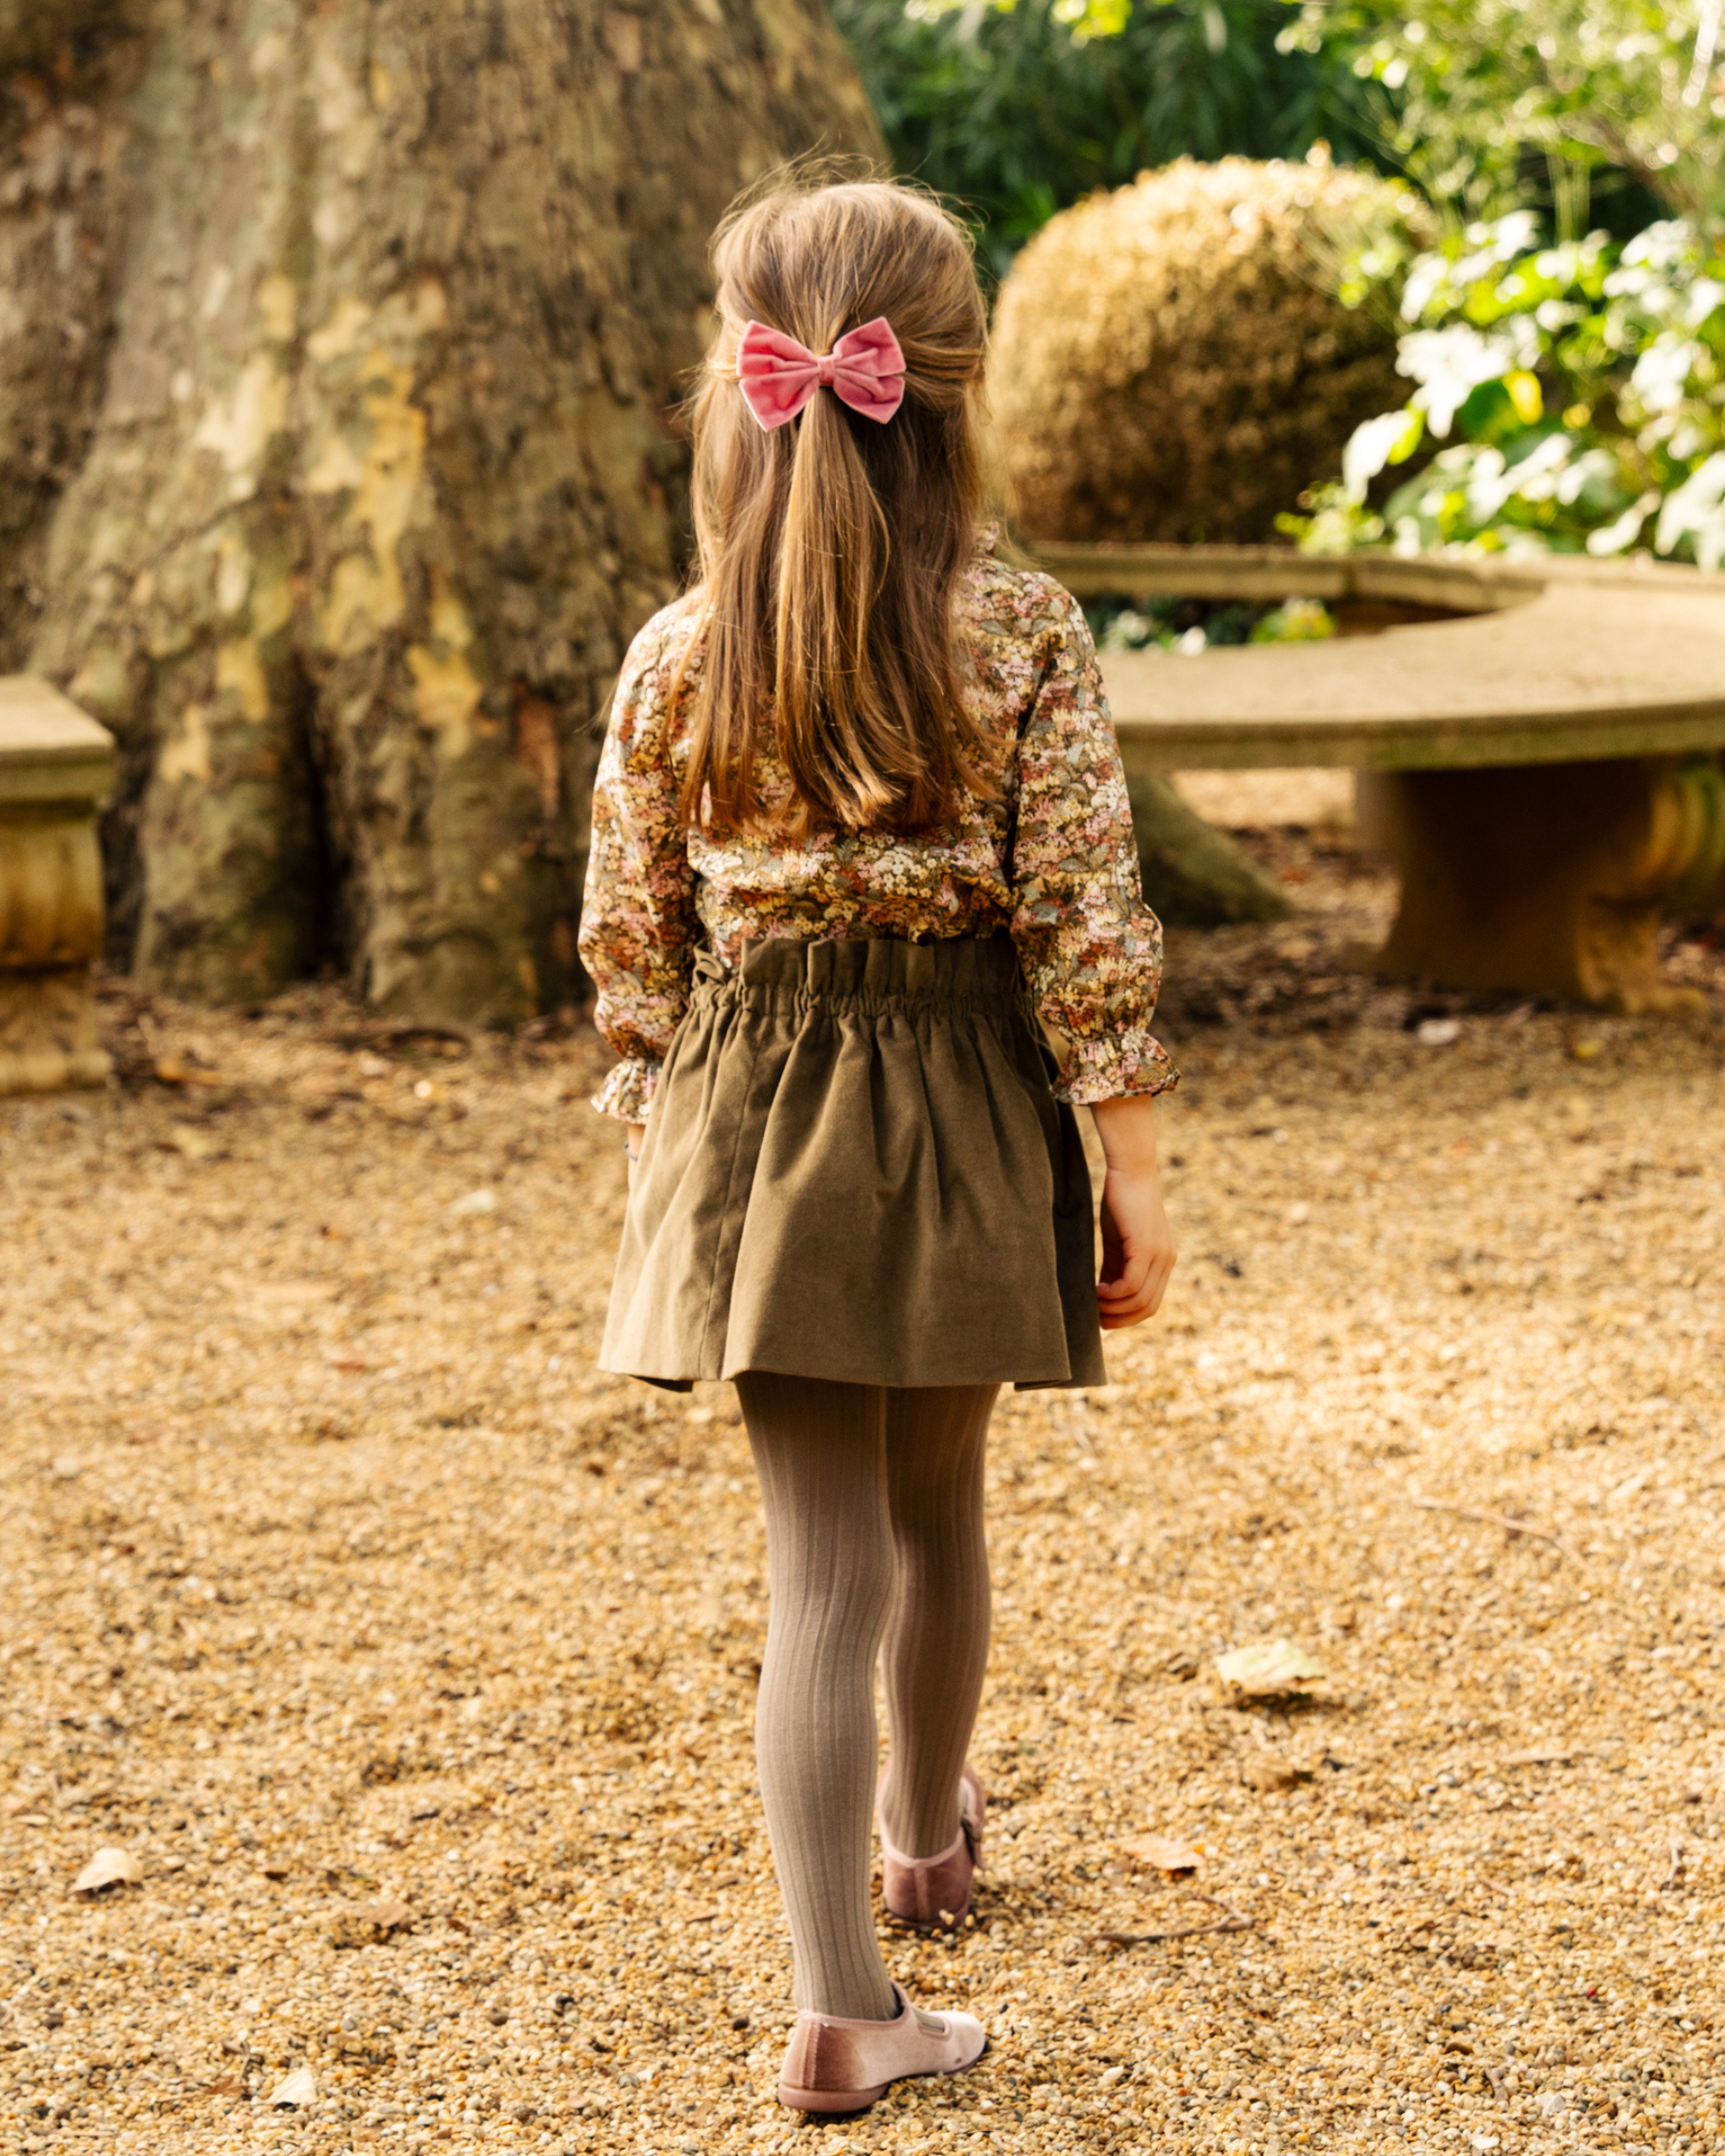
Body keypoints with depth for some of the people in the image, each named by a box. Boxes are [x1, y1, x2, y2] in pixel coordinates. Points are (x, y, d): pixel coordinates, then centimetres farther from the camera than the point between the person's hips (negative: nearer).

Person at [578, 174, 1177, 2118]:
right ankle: (926, 1834, 46)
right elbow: (1086, 921, -11)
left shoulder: (676, 659, -6)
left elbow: (629, 941, 0)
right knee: (936, 1507, 22)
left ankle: (840, 2004, 1)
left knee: (821, 1558, 5)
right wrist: (1131, 1160, -3)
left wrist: (653, 1137, 14)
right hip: (963, 1108, -1)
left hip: (755, 1117, 1)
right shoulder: (1023, 634, -11)